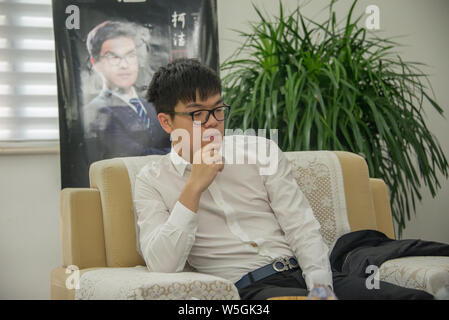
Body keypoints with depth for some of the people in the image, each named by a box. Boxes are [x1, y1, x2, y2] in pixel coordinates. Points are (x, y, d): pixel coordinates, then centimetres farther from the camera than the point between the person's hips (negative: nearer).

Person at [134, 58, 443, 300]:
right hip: (248, 287, -3)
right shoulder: (152, 181, 9)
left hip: (306, 272, 3)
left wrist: (321, 287, -11)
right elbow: (162, 265, -4)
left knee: (417, 296, -20)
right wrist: (194, 188, -9)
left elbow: (302, 227, 7)